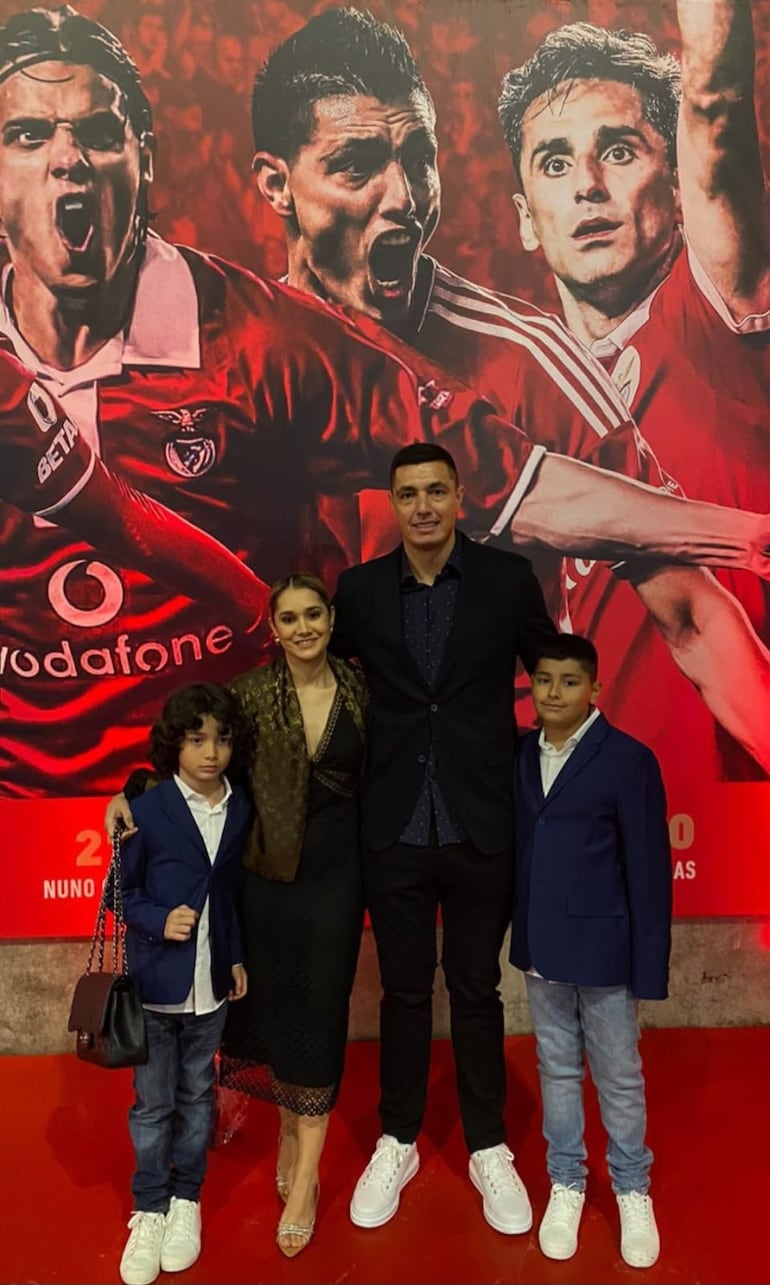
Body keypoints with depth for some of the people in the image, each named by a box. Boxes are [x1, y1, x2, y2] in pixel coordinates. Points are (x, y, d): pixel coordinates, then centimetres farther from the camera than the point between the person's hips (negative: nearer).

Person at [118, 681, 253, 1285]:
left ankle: (187, 1199, 34)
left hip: (211, 983, 3)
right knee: (153, 1102, 10)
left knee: (196, 1095, 17)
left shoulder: (241, 809, -2)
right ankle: (150, 1210, 28)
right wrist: (160, 921, -20)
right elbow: (122, 890, -5)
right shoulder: (147, 810, -12)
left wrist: (237, 957, 8)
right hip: (156, 982, -3)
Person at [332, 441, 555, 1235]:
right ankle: (397, 1143, 37)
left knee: (477, 991, 15)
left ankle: (487, 1149, 35)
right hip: (394, 828, 1)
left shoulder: (509, 578, -5)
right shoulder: (359, 588, -2)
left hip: (480, 825, -1)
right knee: (404, 991, 16)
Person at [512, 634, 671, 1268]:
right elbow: (517, 846, 5)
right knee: (557, 1069, 18)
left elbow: (648, 870, -11)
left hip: (601, 948, -4)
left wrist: (650, 964, -10)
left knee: (619, 1077, 12)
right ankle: (566, 1182, 37)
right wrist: (518, 935, 3)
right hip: (540, 947, 4)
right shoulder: (522, 755, 2)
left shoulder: (629, 759, -12)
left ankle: (633, 1191, 34)